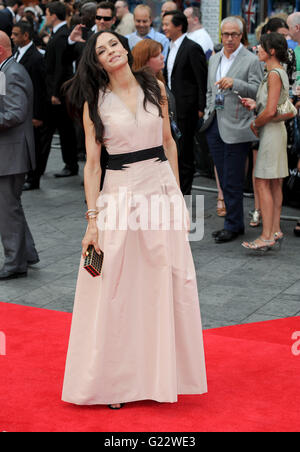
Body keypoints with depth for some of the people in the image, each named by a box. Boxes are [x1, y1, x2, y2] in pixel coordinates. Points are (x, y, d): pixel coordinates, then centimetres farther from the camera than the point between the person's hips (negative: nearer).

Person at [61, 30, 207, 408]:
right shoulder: (95, 102, -1)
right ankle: (115, 380, 16)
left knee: (168, 283, 5)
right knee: (115, 289, 1)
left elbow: (168, 142, 12)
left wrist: (177, 193, 8)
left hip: (162, 188, 2)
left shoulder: (154, 87, 6)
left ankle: (163, 372, 21)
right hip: (120, 194, -2)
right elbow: (92, 164, -3)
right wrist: (93, 219, -8)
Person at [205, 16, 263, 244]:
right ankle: (235, 222, 21)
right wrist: (209, 113, 13)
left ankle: (233, 225, 7)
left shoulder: (251, 60, -6)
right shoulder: (214, 59, 15)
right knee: (224, 180, 12)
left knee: (233, 181, -3)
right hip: (215, 126, 7)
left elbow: (257, 91, -14)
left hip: (236, 128, -7)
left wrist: (234, 83, -27)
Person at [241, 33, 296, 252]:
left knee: (263, 183, -9)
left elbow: (270, 111, -23)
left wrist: (255, 125, -6)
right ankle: (276, 231, 17)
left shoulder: (274, 74, -16)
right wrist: (255, 104, 7)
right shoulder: (281, 73, 14)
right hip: (277, 129, 10)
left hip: (271, 130, -10)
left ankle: (267, 237, -9)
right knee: (275, 184, 12)